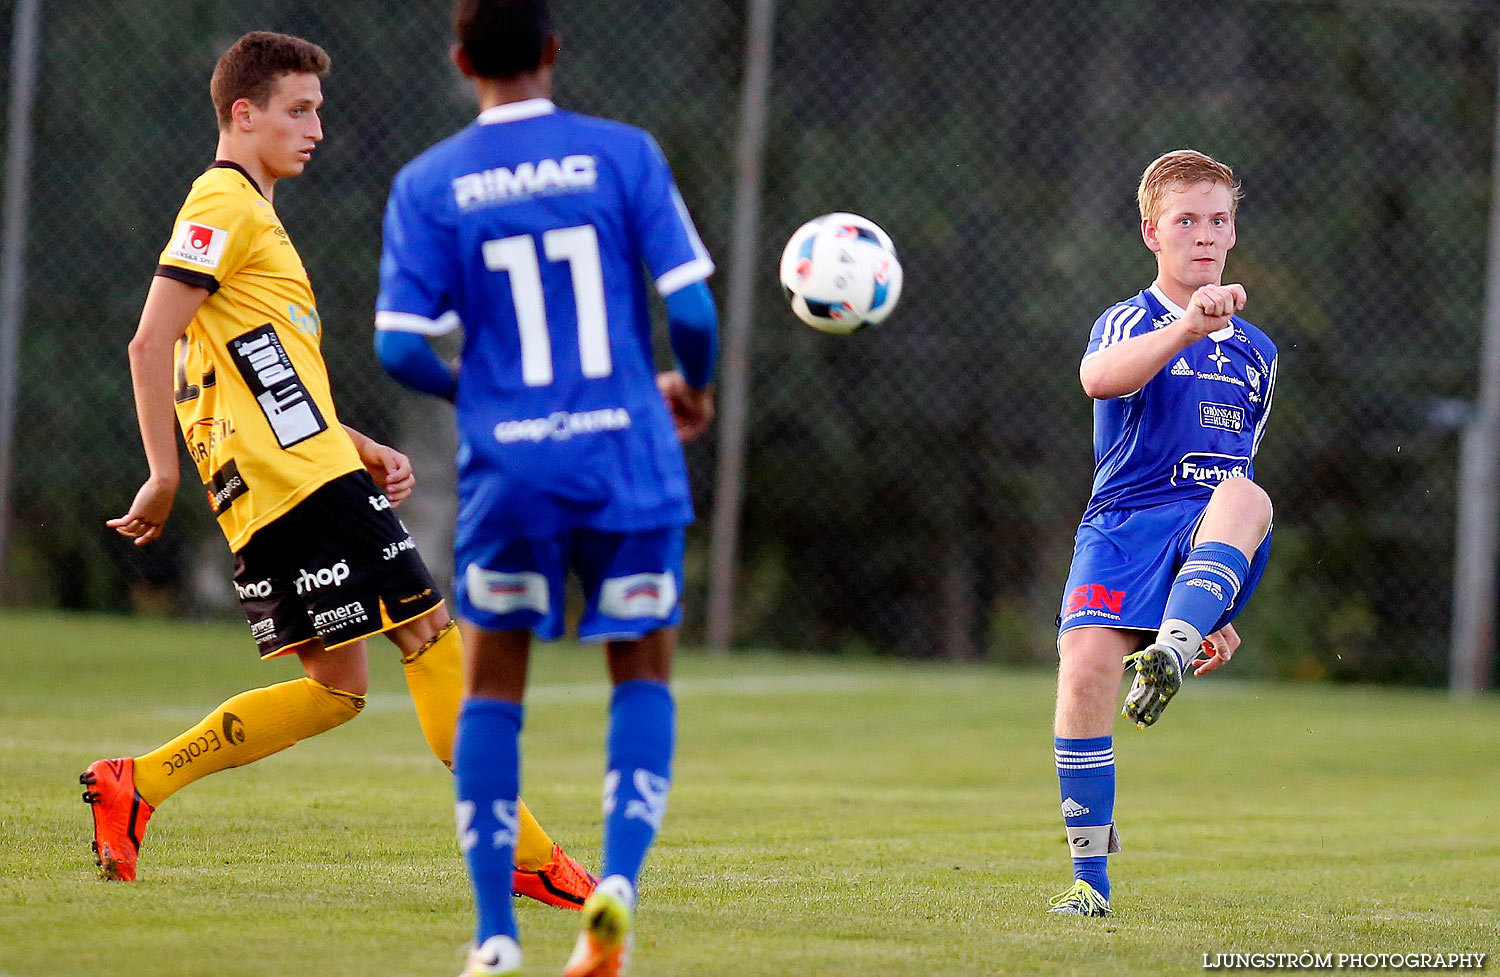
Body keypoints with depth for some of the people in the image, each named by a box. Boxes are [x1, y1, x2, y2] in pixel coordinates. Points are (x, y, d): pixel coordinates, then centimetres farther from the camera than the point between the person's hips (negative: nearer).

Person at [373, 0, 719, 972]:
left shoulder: (429, 185, -1)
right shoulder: (623, 155, -2)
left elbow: (401, 347, -5)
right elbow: (692, 309, -6)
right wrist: (695, 388, 15)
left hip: (506, 466, 0)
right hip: (628, 457, 0)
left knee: (494, 686, 13)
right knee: (644, 674, 14)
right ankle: (619, 879, -8)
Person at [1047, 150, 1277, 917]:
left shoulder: (1256, 352, 22)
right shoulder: (1131, 323, 5)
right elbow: (1099, 377, -22)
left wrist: (1215, 613, 28)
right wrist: (1188, 327, -40)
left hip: (1208, 537, 2)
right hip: (1123, 523, -2)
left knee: (1244, 497, -34)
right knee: (1084, 672, -23)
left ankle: (1171, 652, -56)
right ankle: (1089, 875, -8)